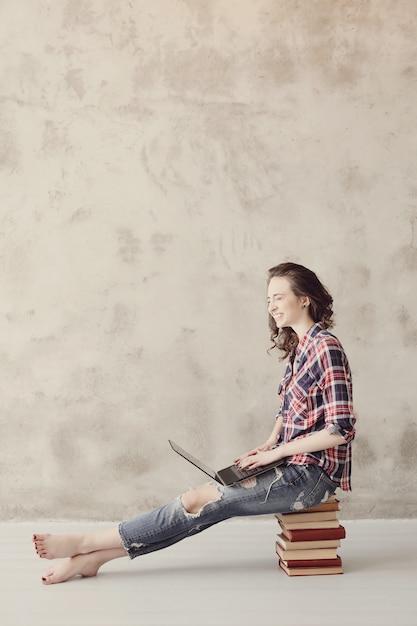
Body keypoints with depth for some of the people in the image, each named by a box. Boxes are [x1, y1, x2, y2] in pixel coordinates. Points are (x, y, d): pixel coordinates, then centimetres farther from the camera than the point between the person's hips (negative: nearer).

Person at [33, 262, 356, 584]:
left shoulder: (326, 347, -16)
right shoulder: (298, 348, 12)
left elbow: (340, 430, -21)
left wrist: (276, 452, -15)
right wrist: (269, 444, 4)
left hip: (312, 473, -7)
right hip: (291, 465, 8)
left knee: (200, 500, -13)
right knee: (204, 507, -6)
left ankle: (85, 543, -7)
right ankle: (91, 557, -6)